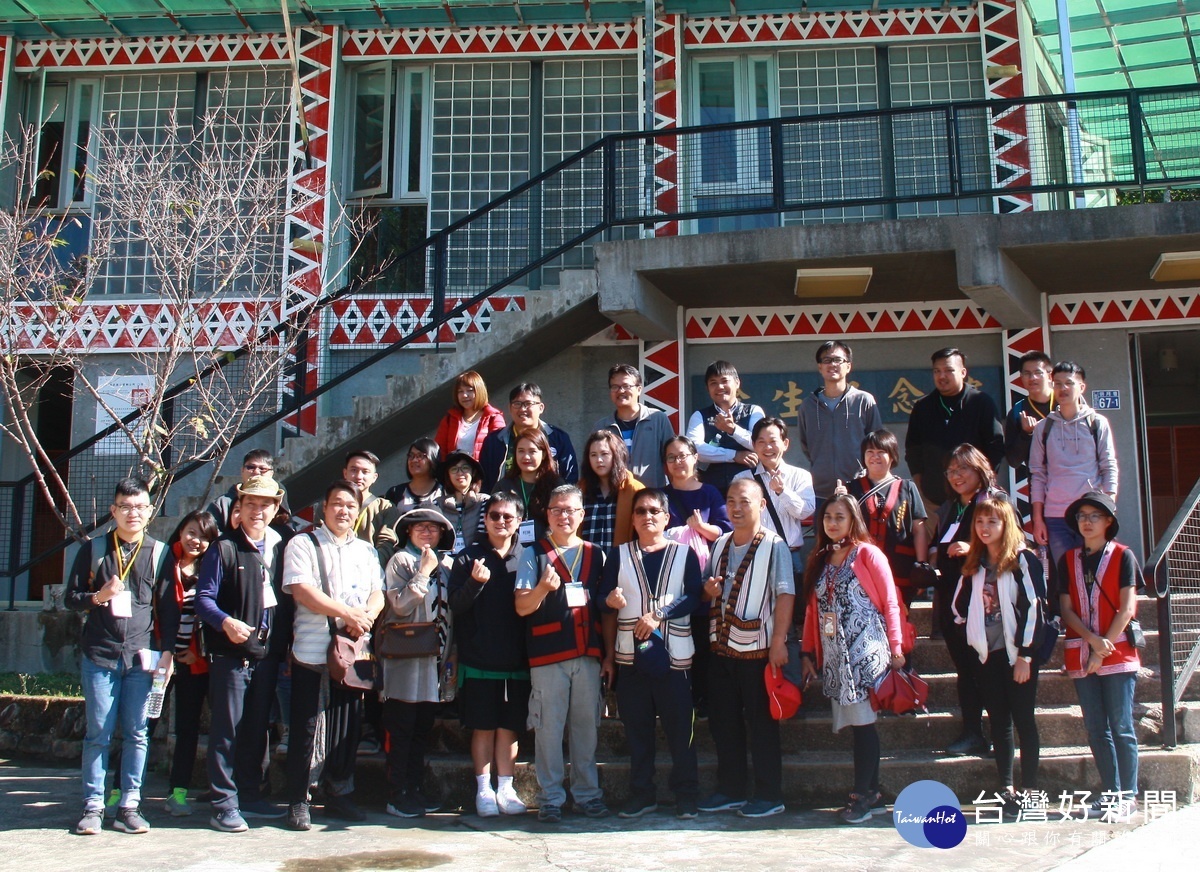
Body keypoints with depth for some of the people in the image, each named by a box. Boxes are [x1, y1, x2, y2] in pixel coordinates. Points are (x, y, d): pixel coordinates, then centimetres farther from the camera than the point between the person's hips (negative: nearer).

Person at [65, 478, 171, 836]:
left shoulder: (159, 553, 6)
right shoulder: (94, 550, 6)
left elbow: (167, 606, 8)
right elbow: (70, 597, 8)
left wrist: (168, 651, 1)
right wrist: (97, 597, -12)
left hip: (141, 656, 1)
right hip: (99, 655, 0)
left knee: (136, 734, 3)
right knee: (98, 734, 2)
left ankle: (129, 807, 10)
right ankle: (93, 806, 10)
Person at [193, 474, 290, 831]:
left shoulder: (280, 549, 9)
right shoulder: (223, 549, -4)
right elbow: (204, 598, -10)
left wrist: (283, 644, 4)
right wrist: (226, 622, -28)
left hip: (267, 655, 5)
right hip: (231, 654, -5)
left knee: (257, 729, 13)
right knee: (227, 730, -1)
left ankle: (250, 795, 25)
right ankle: (224, 805, 6)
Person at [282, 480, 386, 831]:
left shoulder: (366, 550, 17)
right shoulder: (303, 544, 1)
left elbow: (378, 593, 11)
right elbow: (302, 591, -11)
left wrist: (367, 616, -11)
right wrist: (349, 613, -15)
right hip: (312, 651, -4)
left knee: (348, 726, 8)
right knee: (305, 727, 0)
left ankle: (339, 795, 21)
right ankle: (298, 801, 10)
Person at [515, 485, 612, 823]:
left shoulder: (596, 555, 12)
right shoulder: (533, 554, 3)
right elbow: (522, 607, -3)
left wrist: (609, 654, 8)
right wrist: (543, 587, -22)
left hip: (588, 655, 3)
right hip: (548, 655, -3)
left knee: (587, 726, 8)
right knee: (549, 727, -1)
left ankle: (587, 794, 18)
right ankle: (550, 798, 9)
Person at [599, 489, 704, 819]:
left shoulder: (684, 553, 6)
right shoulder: (619, 554, 11)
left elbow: (695, 596, -6)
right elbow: (603, 596, 2)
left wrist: (659, 614, -17)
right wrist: (610, 601, -21)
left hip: (674, 653, -2)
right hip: (630, 653, 2)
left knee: (680, 727, 0)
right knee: (636, 727, 7)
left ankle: (686, 795, 10)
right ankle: (641, 794, 17)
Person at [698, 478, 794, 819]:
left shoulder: (773, 546, -8)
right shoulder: (720, 545, 12)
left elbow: (785, 595, -15)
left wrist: (778, 642, -21)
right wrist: (708, 590, -2)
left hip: (757, 649, -7)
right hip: (721, 647, 7)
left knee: (762, 723, 2)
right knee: (723, 721, 12)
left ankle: (769, 796, 12)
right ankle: (731, 790, 24)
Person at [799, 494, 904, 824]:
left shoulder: (867, 554, -1)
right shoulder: (820, 560, 16)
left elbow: (890, 603, -3)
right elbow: (812, 609, 16)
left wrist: (896, 648, -7)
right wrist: (808, 653, 13)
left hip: (865, 651, -5)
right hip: (834, 656, 5)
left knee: (862, 720, -6)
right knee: (858, 723, 5)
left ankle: (862, 794, 2)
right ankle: (872, 794, 10)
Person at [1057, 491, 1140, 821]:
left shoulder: (1123, 556, 1)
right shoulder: (1067, 560, 11)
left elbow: (1127, 608, -5)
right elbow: (1066, 609, 4)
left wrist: (1104, 649, -10)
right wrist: (1093, 640, -11)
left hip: (1118, 653, -4)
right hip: (1081, 655, 4)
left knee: (1121, 728, -3)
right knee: (1096, 729, 6)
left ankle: (1127, 796, 3)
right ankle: (1111, 793, 13)